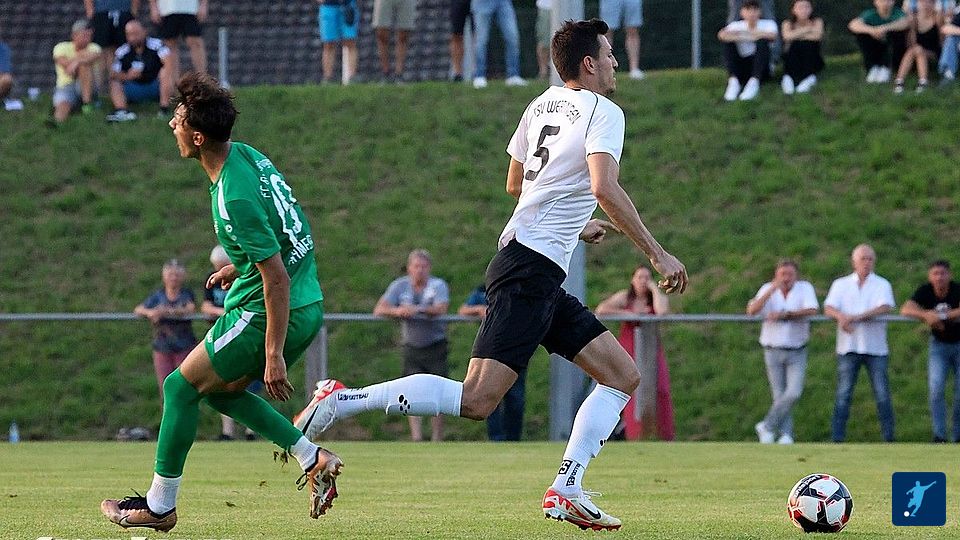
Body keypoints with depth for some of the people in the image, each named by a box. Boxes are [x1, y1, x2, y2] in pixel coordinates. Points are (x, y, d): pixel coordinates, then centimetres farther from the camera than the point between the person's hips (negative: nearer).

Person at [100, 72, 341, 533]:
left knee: (181, 386, 3)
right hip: (307, 307, 9)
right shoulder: (246, 154, 3)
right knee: (218, 388, 21)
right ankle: (314, 459, 15)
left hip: (275, 314, -9)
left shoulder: (234, 198, -26)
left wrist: (273, 355, -21)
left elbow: (277, 278, -25)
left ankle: (159, 505, 12)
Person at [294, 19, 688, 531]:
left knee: (623, 375, 10)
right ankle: (341, 400, -15)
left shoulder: (542, 104, 18)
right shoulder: (603, 112, -7)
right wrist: (656, 253, -18)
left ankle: (566, 490, 1)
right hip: (531, 271, -10)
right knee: (476, 401, -16)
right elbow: (604, 188, -23)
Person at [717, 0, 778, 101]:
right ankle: (733, 81, -31)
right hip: (741, 69, 2)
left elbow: (772, 36, -25)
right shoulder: (736, 26, 1)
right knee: (728, 40, -18)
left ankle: (754, 82, -38)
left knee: (762, 41, -25)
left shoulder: (768, 24, 0)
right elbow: (721, 35, -20)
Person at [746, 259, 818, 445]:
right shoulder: (767, 290, -5)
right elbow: (751, 310, -20)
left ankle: (767, 426, -2)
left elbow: (812, 310, -23)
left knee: (794, 393, -15)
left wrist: (784, 314, -28)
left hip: (797, 353, -1)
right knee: (780, 396, -1)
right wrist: (772, 289, -30)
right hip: (773, 351, 1)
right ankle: (786, 435, 5)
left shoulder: (805, 288, -7)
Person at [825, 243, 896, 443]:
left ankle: (889, 437, 4)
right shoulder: (841, 284, 10)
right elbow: (829, 308, -3)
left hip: (875, 348, -1)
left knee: (882, 394, -2)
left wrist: (856, 317, -25)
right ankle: (837, 438, 0)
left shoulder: (882, 285, 6)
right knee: (843, 395, -1)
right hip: (848, 348, 1)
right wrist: (841, 317, -27)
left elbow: (885, 307, -12)